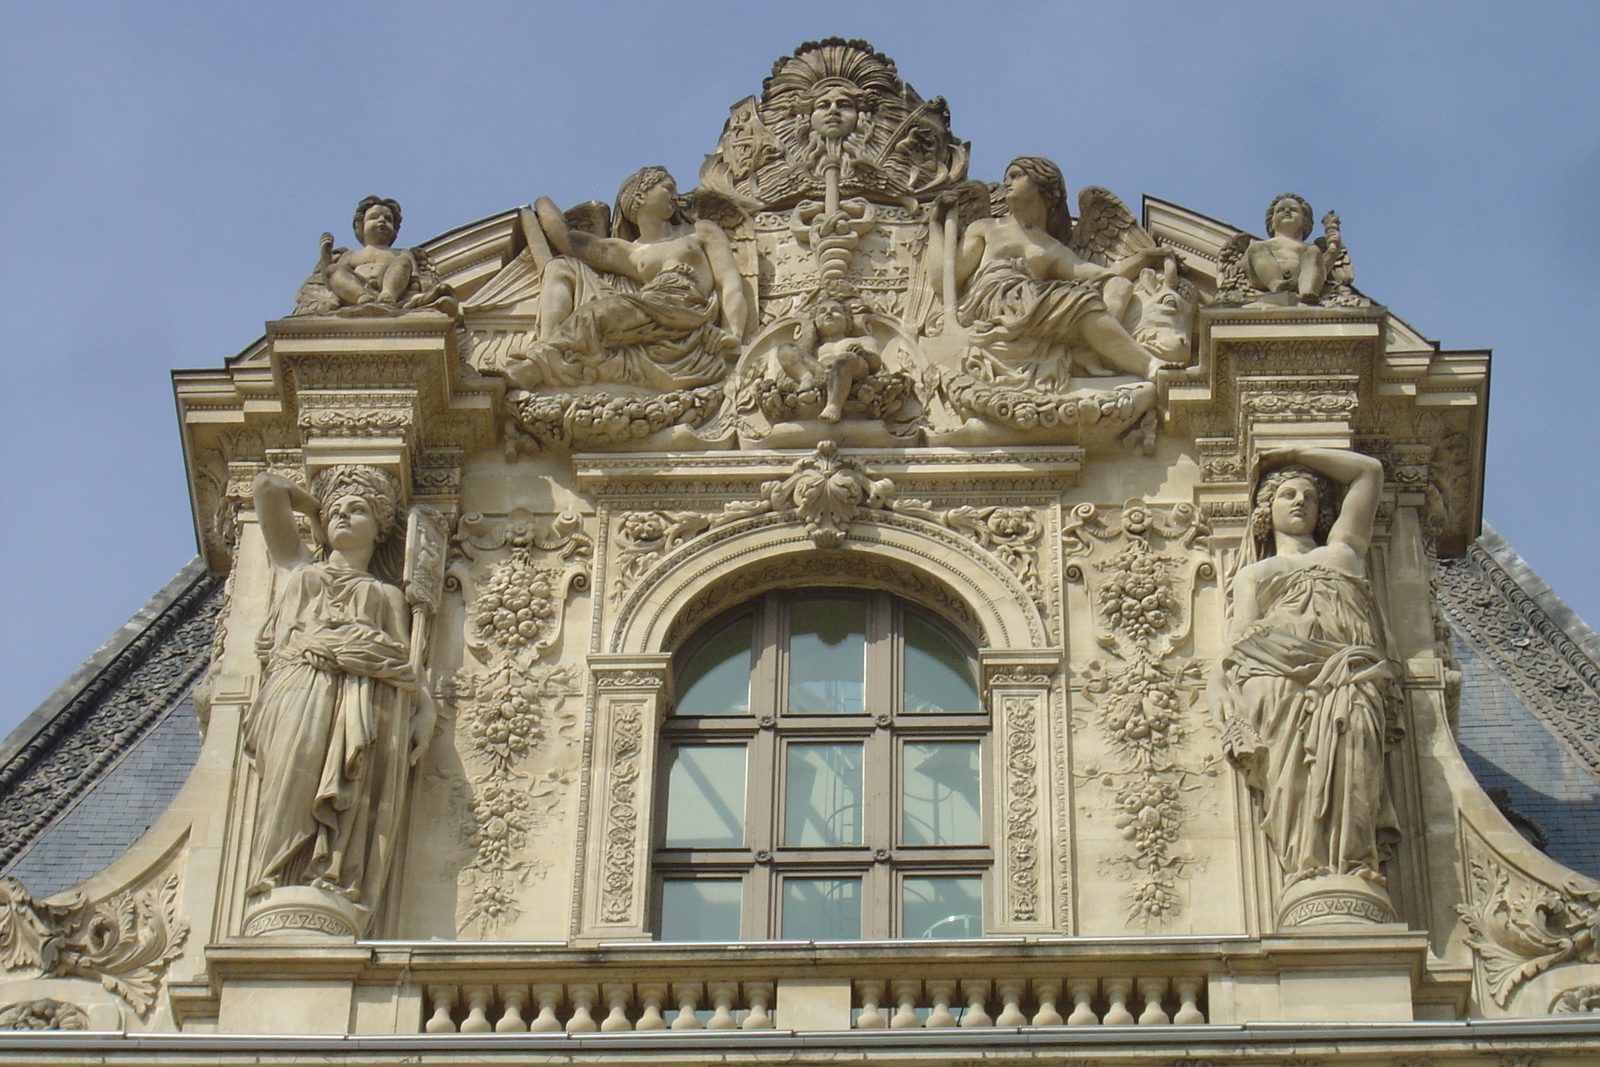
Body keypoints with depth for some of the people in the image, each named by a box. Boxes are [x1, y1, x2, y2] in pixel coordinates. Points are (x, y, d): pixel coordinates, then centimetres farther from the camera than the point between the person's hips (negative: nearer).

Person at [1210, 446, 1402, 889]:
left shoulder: (1343, 551, 41)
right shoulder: (1253, 574, 38)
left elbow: (1370, 470, 44)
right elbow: (1239, 633, 18)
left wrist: (1296, 454, 48)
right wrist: (1220, 681, -3)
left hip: (1347, 672, 0)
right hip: (1275, 670, 0)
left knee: (1349, 723, -36)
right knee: (1294, 745, -34)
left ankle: (1354, 860, -51)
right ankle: (1307, 867, -50)